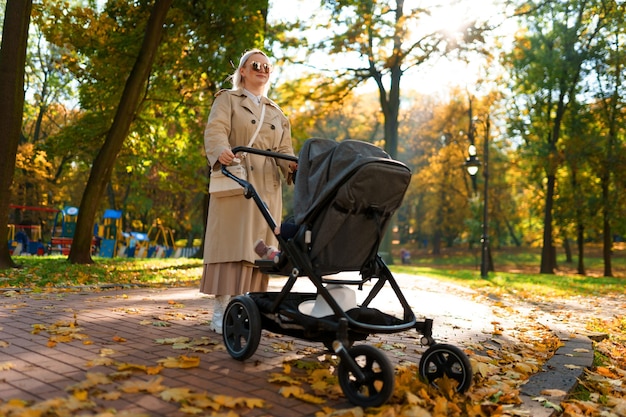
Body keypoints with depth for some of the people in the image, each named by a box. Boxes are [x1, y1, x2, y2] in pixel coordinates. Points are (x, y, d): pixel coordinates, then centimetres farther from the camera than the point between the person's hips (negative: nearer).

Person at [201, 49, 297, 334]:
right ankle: (221, 312, -7)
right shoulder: (227, 99, 9)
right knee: (232, 243, -10)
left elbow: (283, 149, 15)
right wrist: (221, 152, -32)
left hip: (268, 186, 5)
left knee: (260, 247, 3)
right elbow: (215, 130, -9)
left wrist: (292, 165, -9)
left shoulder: (276, 112, 24)